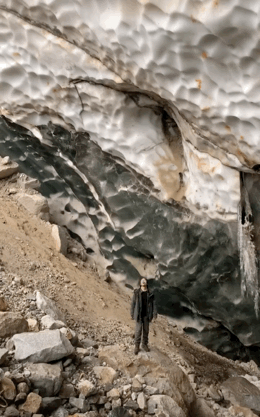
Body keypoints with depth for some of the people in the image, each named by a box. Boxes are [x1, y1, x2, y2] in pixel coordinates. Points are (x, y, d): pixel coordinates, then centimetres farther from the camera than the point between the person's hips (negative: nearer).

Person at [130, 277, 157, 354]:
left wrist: (155, 314, -11)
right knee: (138, 331, -1)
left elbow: (153, 304, -2)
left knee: (146, 330, 13)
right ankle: (137, 346, 14)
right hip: (138, 315, -2)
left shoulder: (150, 294, -2)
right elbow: (133, 304, -2)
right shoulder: (136, 293, -7)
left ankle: (144, 344, 30)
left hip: (146, 315, 2)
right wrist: (132, 315, 0)